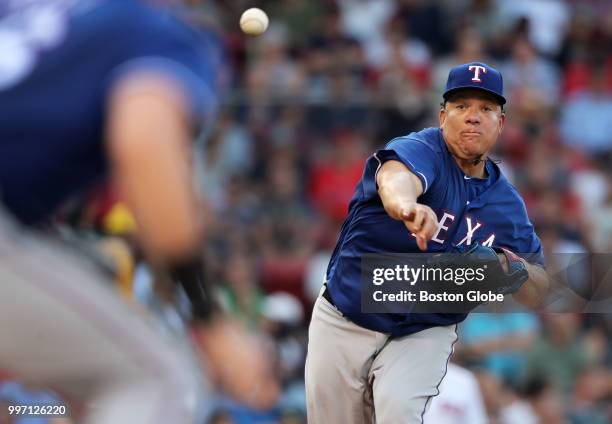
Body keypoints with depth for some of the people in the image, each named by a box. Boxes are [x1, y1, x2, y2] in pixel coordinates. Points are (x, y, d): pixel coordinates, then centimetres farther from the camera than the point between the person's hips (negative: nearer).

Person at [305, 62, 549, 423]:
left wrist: (518, 269, -23)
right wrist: (404, 203, -65)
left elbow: (536, 295, 2)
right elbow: (397, 173, -40)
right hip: (342, 322, -1)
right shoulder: (423, 149, -15)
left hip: (424, 335, 1)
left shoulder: (507, 203, 0)